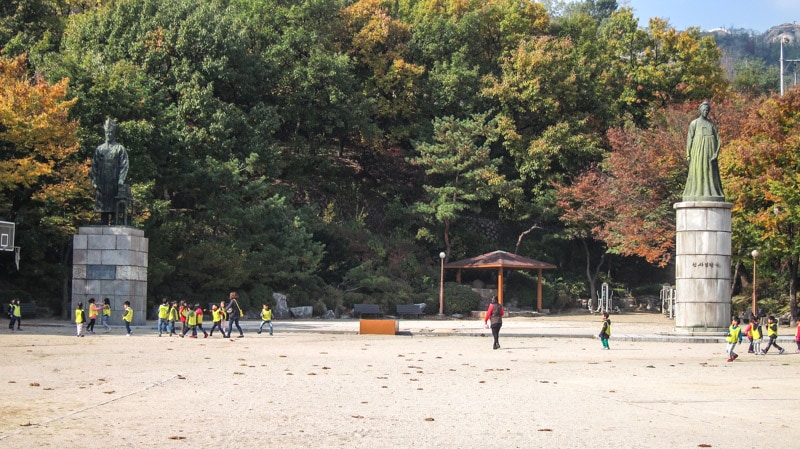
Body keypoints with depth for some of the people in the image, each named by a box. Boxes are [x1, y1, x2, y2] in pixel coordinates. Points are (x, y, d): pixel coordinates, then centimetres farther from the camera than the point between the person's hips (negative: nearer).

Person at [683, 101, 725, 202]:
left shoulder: (712, 124, 14)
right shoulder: (694, 123, 7)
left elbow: (717, 139, 9)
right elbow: (689, 138, 2)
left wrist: (716, 153, -7)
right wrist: (688, 154, -7)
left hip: (709, 150, 3)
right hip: (698, 150, -3)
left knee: (711, 171, -2)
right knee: (697, 171, -7)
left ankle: (711, 193, -4)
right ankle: (697, 194, -9)